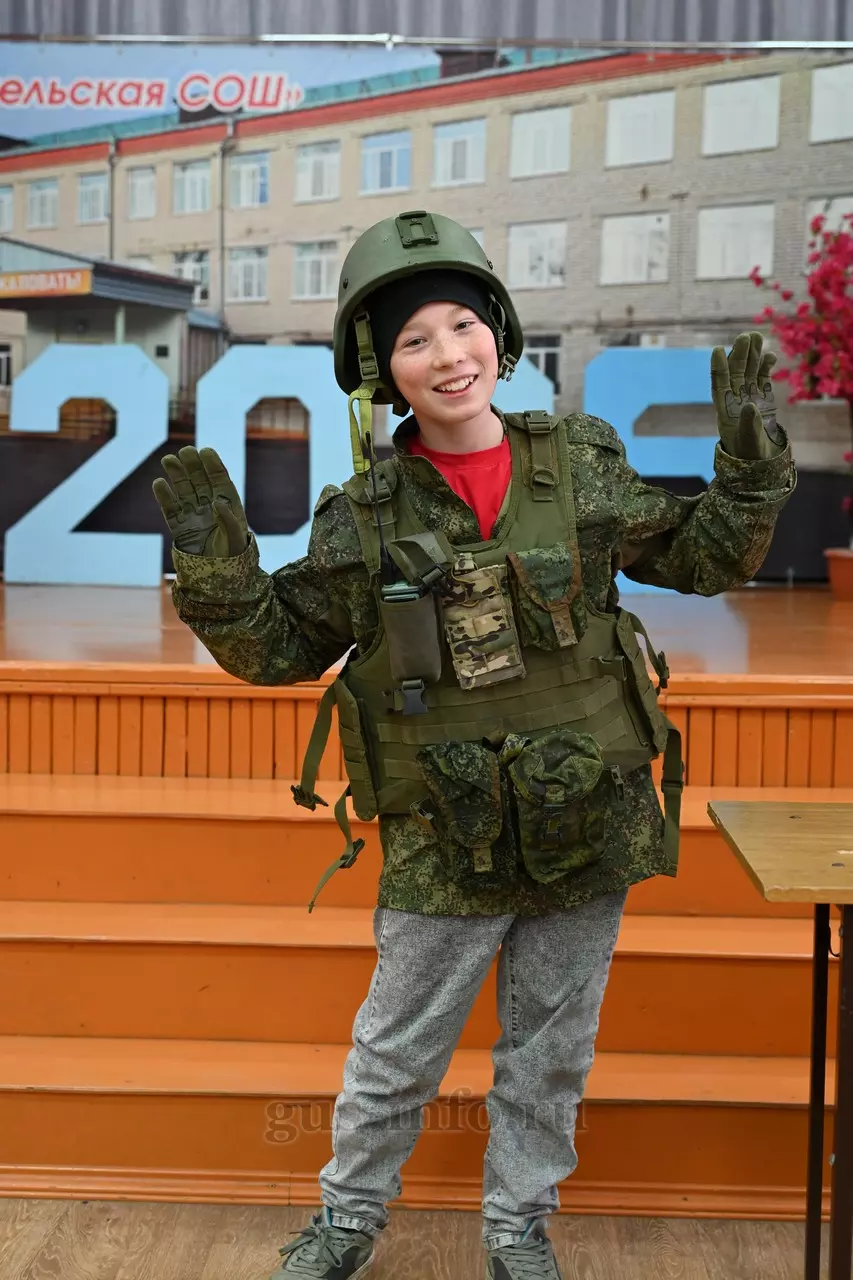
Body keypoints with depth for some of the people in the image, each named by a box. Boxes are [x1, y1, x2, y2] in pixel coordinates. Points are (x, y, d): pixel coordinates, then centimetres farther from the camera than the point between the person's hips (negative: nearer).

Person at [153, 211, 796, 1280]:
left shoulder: (581, 464, -2)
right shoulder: (363, 515, -8)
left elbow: (705, 557, 7)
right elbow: (276, 646, -2)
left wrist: (750, 452, -7)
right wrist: (214, 557, -18)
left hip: (589, 829, 2)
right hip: (446, 848, -2)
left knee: (551, 1050, 17)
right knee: (396, 1052, 14)